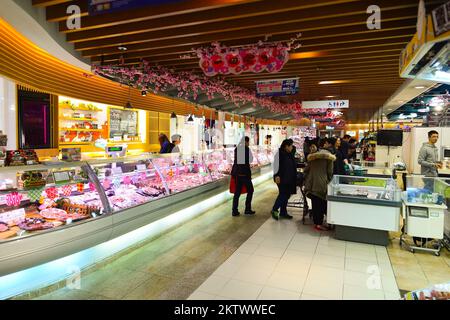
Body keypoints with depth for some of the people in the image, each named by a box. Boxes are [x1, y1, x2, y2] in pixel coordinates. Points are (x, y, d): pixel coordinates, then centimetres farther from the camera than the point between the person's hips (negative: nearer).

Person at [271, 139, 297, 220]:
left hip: (289, 179, 9)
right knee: (283, 194, -10)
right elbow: (276, 165, -15)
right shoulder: (279, 153, -10)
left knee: (287, 195, 10)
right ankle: (274, 210, 3)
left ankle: (283, 212, 19)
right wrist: (277, 176, -21)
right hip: (282, 178, -9)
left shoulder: (290, 154, 15)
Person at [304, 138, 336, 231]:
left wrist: (307, 181, 21)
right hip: (322, 184, -5)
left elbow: (306, 170, 12)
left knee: (315, 203, 12)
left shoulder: (312, 156, 11)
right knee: (321, 204, 6)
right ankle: (319, 224, 9)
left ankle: (316, 222, 19)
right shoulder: (328, 156, -4)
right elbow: (330, 171, -4)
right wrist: (329, 181, 12)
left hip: (312, 183, 5)